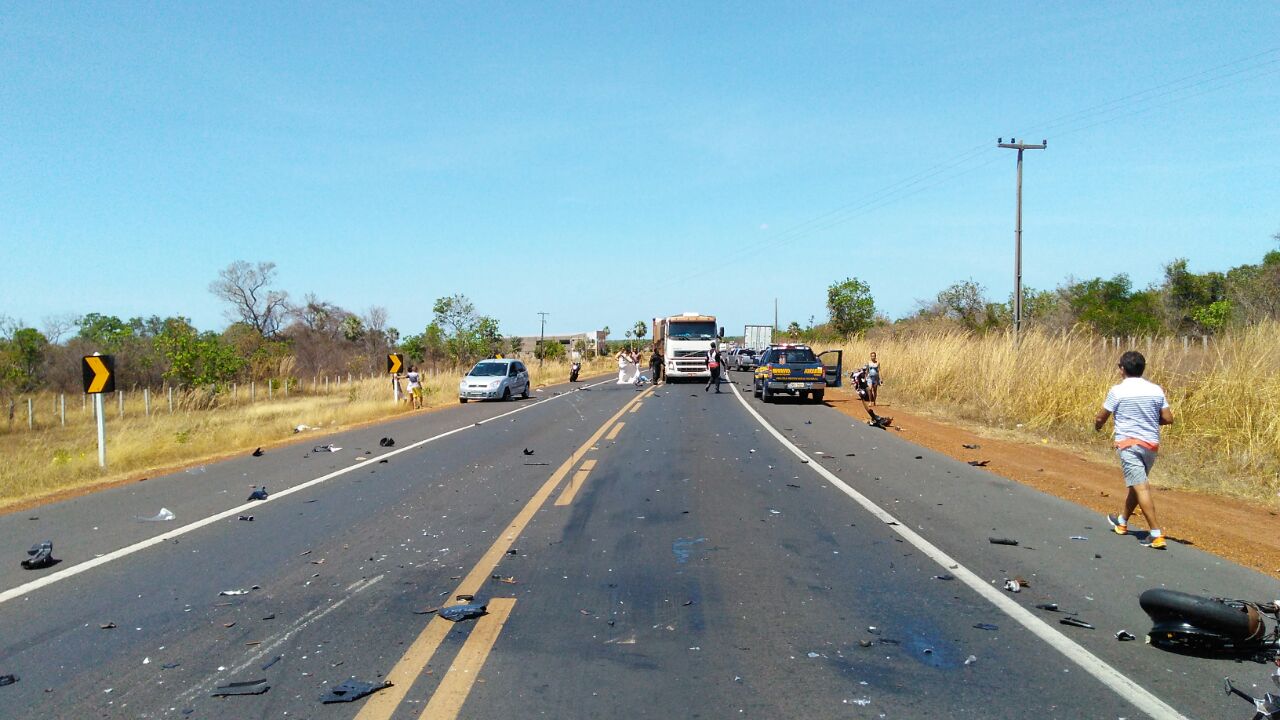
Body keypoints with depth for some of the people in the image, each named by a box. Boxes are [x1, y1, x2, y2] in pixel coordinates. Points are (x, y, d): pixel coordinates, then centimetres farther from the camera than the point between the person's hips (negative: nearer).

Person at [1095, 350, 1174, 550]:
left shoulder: (1117, 391, -7)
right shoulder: (1156, 390, 4)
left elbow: (1101, 418, -1)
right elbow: (1168, 419, 3)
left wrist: (1097, 427, 21)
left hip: (1128, 443, -6)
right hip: (1152, 444, 6)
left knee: (1141, 487, -11)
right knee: (1136, 483, 21)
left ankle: (1156, 534, -18)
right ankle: (1122, 521, 40)